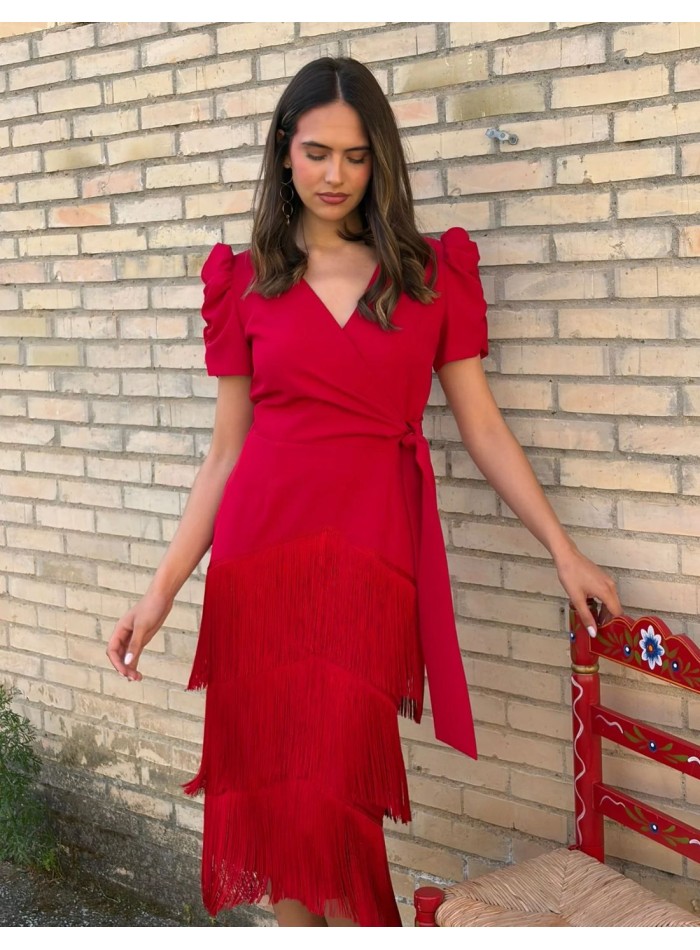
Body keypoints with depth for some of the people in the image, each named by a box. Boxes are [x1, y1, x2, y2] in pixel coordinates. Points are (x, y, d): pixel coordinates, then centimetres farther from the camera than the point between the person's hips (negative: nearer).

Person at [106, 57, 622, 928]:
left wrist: (563, 550, 6)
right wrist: (162, 590, 5)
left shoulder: (432, 272, 7)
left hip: (372, 552, -1)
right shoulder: (244, 281, 8)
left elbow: (482, 428, 8)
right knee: (272, 785, 5)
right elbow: (226, 450, 9)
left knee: (333, 786, -5)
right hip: (261, 547, 2)